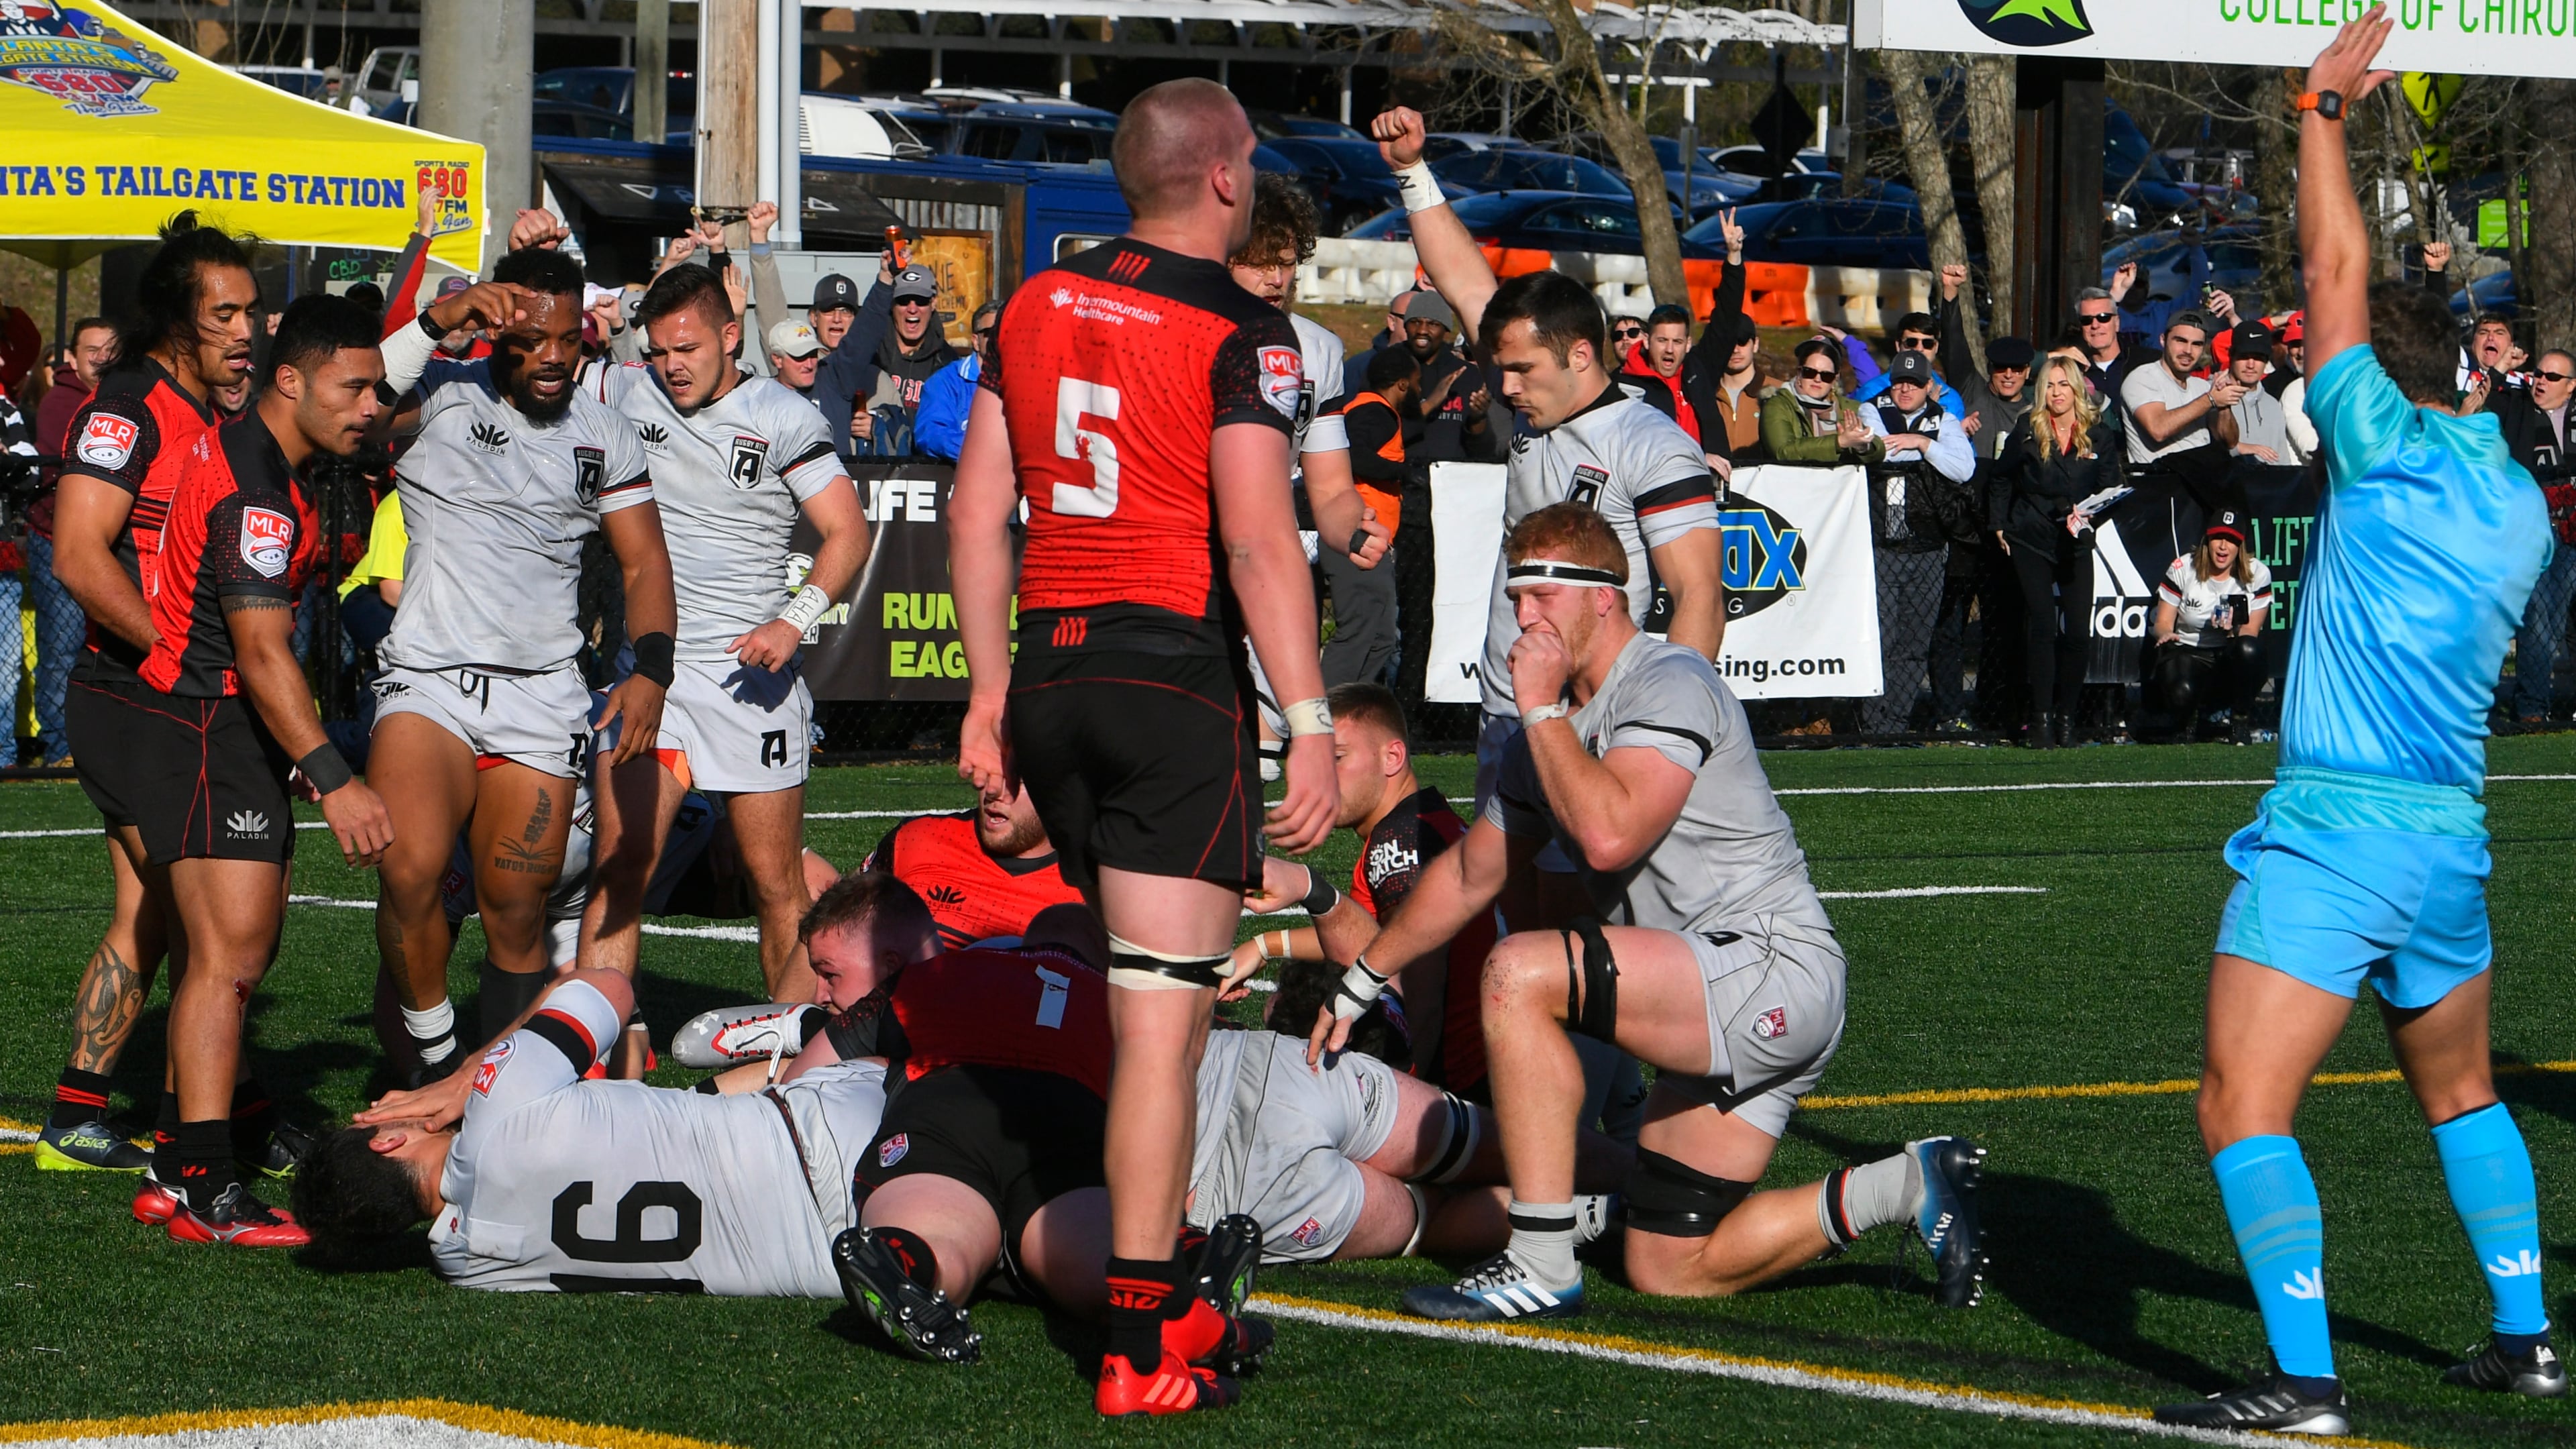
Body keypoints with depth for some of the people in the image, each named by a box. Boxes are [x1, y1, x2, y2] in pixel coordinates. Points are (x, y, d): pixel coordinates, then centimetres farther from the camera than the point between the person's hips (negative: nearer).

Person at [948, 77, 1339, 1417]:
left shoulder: (1036, 305, 10)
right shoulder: (1238, 332, -9)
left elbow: (978, 507, 12)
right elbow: (1259, 543, -16)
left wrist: (990, 691, 18)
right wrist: (1310, 728, -15)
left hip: (1050, 677, 7)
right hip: (1177, 684, -6)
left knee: (1135, 987, 20)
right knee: (1163, 1022, -7)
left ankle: (1155, 1246, 24)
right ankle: (1138, 1355, -8)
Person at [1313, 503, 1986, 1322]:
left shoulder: (1670, 685, -11)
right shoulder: (1558, 729, 16)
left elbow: (1609, 836, -28)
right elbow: (1471, 873, 27)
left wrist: (1544, 710, -15)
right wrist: (1359, 985, 27)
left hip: (1774, 970, -10)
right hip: (1719, 1013, 10)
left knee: (1521, 972, -25)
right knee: (1667, 1274, 5)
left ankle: (1542, 1269, -24)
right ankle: (1909, 1187, 14)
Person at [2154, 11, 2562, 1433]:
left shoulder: (2387, 453, -8)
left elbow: (2333, 272, -4)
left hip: (2330, 831, -8)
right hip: (2453, 832, 8)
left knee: (2243, 1106, -11)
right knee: (2460, 1093, 26)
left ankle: (2304, 1380, -20)